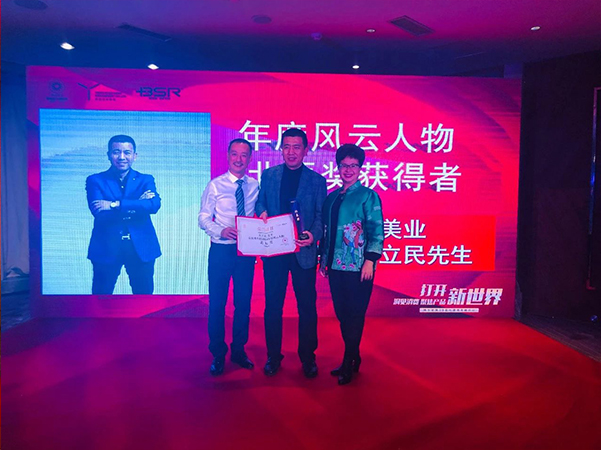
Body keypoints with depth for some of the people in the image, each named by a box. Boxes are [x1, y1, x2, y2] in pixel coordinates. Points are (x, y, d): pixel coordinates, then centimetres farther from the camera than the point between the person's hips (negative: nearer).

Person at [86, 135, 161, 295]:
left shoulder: (146, 180, 7)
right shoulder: (95, 180, 4)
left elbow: (154, 205, -13)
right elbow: (98, 212, -12)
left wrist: (115, 204, -19)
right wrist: (136, 204, -14)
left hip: (141, 248, 1)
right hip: (106, 248, -1)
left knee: (144, 294, 10)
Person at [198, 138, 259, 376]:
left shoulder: (255, 186, 4)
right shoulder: (215, 185, -2)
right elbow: (203, 217, -3)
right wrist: (221, 231, -21)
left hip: (247, 250, 2)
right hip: (221, 250, -2)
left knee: (243, 302, 11)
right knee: (217, 303, 4)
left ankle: (239, 350, 29)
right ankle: (218, 354, 22)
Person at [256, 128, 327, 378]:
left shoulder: (317, 180, 1)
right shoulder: (268, 175, 7)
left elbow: (321, 215, -1)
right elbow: (260, 202, 15)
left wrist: (313, 235, -19)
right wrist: (262, 212, -8)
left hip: (303, 251, -1)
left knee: (307, 306, 7)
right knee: (272, 305, 10)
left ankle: (307, 357, 24)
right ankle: (273, 356, 26)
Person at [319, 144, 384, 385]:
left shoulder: (367, 196, -4)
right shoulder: (332, 197, 12)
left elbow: (377, 231, -8)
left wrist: (370, 260, -15)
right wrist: (323, 258, 13)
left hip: (357, 266, -6)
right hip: (335, 265, 6)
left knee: (355, 315, 3)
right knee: (342, 313, 13)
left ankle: (348, 365, 17)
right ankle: (353, 358, 29)